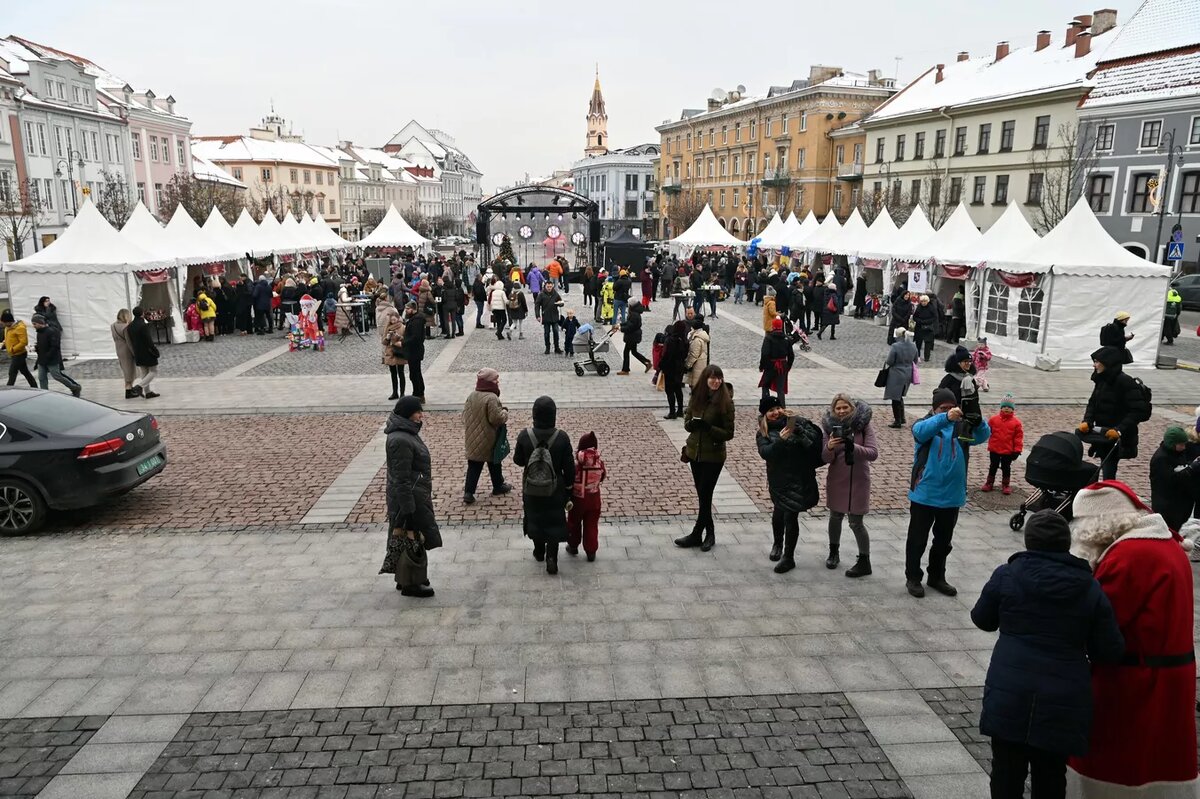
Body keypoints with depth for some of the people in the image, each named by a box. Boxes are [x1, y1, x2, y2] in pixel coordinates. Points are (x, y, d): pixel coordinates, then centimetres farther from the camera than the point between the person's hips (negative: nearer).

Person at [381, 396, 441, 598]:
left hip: (416, 496, 10)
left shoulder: (407, 433, 8)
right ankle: (410, 585, 14)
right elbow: (401, 479, -24)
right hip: (409, 498, -10)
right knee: (412, 541, 1)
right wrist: (408, 509, -23)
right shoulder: (400, 441, -24)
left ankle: (405, 579, 32)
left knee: (410, 540, 19)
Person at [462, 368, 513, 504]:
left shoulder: (471, 396, 0)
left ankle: (468, 493, 4)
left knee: (474, 465, 9)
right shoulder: (492, 398, -23)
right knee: (494, 464, 15)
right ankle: (498, 487, 32)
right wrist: (505, 412, -5)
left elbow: (465, 415, 6)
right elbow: (497, 418, -23)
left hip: (473, 439, 5)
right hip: (489, 440, -5)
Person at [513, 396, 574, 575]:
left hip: (531, 490, 1)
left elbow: (518, 460, -4)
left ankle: (539, 552, 42)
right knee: (555, 522, 16)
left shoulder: (525, 436, -19)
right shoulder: (562, 438, -21)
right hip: (555, 490, -1)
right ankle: (551, 557, 8)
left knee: (535, 518, 24)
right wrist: (569, 486, 3)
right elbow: (569, 467, -12)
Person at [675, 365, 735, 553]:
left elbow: (728, 433, -12)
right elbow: (687, 422, 6)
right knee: (702, 495, 12)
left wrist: (708, 427, -26)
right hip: (695, 452, 5)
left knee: (705, 495, 0)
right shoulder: (696, 397, 0)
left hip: (713, 456, -5)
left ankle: (697, 535, 14)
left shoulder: (725, 402, -13)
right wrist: (692, 423, -18)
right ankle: (709, 533, 25)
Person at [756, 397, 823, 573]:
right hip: (778, 480, 2)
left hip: (800, 478, -2)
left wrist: (799, 431, -24)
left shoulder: (796, 422, -1)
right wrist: (780, 440, -28)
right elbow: (765, 453, -15)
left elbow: (816, 436, -9)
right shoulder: (763, 433, 2)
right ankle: (777, 544, 45)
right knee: (779, 513, 15)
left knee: (790, 516, -3)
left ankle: (788, 557, 11)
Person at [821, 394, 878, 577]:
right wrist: (829, 447, -29)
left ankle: (864, 562, 13)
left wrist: (853, 446, -33)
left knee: (856, 522, -2)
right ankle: (833, 553, 38)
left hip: (858, 480, -3)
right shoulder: (829, 426, -5)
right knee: (835, 516, 18)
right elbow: (825, 458, -6)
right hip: (836, 480, 3)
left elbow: (873, 453, -17)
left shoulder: (864, 425, -10)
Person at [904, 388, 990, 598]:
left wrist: (978, 421, -37)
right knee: (917, 540, 7)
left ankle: (937, 577, 34)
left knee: (943, 541, 18)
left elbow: (983, 436, -14)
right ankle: (913, 578, 22)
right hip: (924, 495, -4)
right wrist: (946, 418, -48)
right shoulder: (925, 424, -7)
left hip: (952, 496, 4)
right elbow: (921, 431, -31)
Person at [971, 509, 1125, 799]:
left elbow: (982, 619, 9)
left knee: (1007, 776, 11)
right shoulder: (1090, 588, -1)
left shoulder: (1006, 575, -4)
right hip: (1063, 704, 1)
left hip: (1008, 697, -1)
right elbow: (1111, 651, 1)